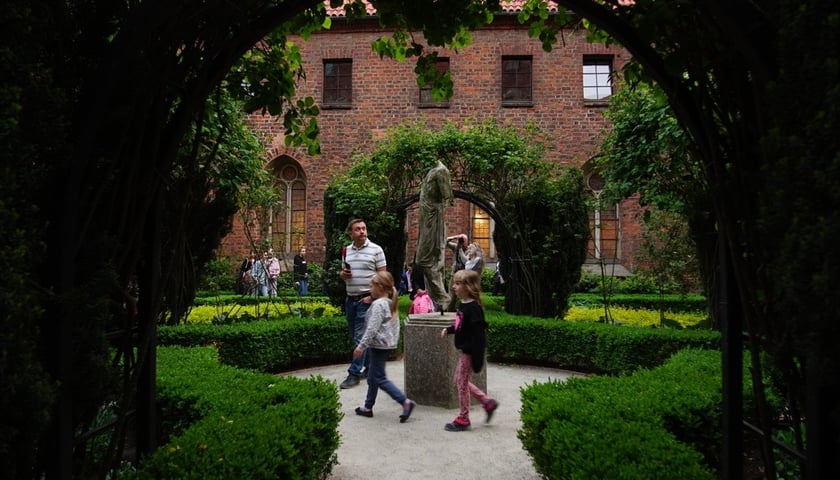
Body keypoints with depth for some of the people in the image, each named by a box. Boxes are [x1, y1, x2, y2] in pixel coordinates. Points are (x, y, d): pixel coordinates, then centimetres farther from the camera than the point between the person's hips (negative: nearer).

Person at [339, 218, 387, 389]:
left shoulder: (376, 250, -6)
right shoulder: (346, 251, 10)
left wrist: (372, 297, -15)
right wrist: (342, 274, -3)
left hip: (366, 299, -6)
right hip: (350, 298, 6)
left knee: (360, 337, -6)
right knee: (356, 337, 13)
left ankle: (354, 373, 0)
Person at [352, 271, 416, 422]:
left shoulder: (378, 304, -17)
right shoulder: (390, 303, 11)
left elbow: (372, 328, -22)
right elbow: (395, 326, 17)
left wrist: (361, 346, -19)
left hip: (379, 346, -10)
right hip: (388, 345, 10)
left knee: (379, 379, -6)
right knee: (372, 377, 16)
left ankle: (405, 402, -11)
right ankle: (368, 407, 24)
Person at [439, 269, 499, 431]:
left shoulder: (473, 307, -23)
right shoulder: (462, 304, 5)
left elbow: (478, 333, -25)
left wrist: (477, 358, -25)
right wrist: (448, 329, 4)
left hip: (470, 351, -10)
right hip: (465, 350, 10)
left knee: (462, 383, 3)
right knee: (460, 381, 18)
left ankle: (463, 419, 18)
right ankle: (488, 402, 28)